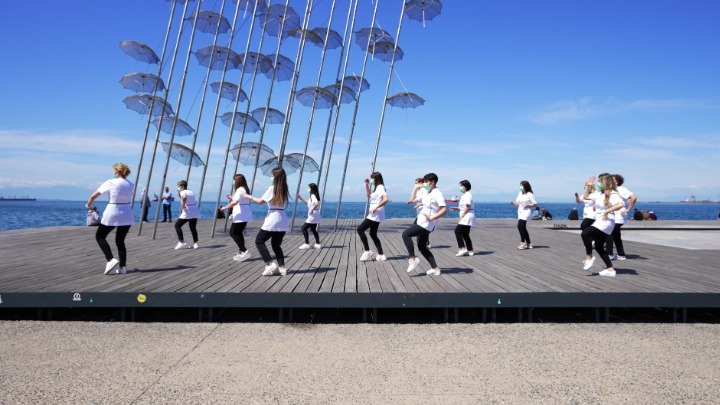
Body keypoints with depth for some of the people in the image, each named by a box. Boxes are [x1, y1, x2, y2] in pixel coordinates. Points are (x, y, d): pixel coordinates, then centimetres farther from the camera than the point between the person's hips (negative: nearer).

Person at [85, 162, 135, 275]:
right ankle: (122, 267, 10)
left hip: (112, 214, -4)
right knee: (120, 241, 15)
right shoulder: (131, 185, 4)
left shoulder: (110, 183, -7)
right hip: (127, 216, 4)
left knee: (99, 236, 13)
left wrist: (88, 205, 18)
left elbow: (93, 196, -2)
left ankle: (111, 260, -3)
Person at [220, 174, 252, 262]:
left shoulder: (240, 190, -15)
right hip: (245, 215, 10)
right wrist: (232, 198, 24)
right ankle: (241, 252, 19)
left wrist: (225, 208, -20)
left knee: (233, 233, -6)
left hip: (241, 216, -10)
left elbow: (235, 202, -28)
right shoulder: (245, 189, 15)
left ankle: (244, 251, -13)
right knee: (239, 233, 17)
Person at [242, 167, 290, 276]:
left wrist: (249, 197, 11)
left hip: (272, 220, -6)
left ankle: (270, 264, -4)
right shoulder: (285, 190, 8)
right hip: (283, 221, 6)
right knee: (276, 244, 18)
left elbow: (260, 201, -5)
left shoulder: (272, 189, -10)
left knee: (259, 241, 7)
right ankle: (282, 267, 8)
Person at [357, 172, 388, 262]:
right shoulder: (376, 188, 16)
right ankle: (381, 255, 13)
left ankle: (367, 251, -5)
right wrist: (367, 185, 19)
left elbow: (385, 199, -28)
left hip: (376, 215, -10)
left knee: (360, 229, -10)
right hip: (374, 215, 10)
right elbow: (369, 195, 29)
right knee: (373, 234, 12)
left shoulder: (380, 187, -14)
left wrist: (376, 207, -28)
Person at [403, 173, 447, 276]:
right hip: (422, 223, 10)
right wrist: (416, 188, 13)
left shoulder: (437, 194, -11)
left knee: (405, 234, -16)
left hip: (426, 224, -10)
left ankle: (412, 259, -9)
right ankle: (435, 268, 15)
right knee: (422, 247, 12)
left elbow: (444, 210, -21)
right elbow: (412, 200, 22)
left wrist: (431, 218, -24)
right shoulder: (426, 193, 15)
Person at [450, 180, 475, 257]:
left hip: (467, 216, -10)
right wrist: (455, 208, 12)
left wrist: (461, 216, -19)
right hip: (466, 218, 10)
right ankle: (470, 251, 13)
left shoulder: (468, 195, -13)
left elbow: (468, 207, -19)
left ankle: (462, 248, -12)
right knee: (465, 234, 11)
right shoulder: (464, 195, 18)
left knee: (458, 231, -13)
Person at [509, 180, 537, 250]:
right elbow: (517, 204, 15)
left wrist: (527, 205, -18)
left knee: (520, 226, -23)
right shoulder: (520, 193, 13)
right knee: (523, 228, 10)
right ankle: (529, 244, 20)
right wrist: (512, 202, -4)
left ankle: (523, 242, -18)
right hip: (520, 212, 8)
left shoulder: (530, 194, -7)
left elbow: (535, 204, -6)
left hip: (526, 212, -8)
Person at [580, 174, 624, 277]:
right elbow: (585, 196, 23)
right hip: (599, 222, 10)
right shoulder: (598, 193, 11)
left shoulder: (612, 194, -14)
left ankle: (589, 257, -6)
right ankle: (610, 270, 15)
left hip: (606, 222, -10)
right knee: (599, 247, 10)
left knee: (585, 234, -22)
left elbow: (621, 204, -31)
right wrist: (588, 186, 13)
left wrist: (607, 211, -27)